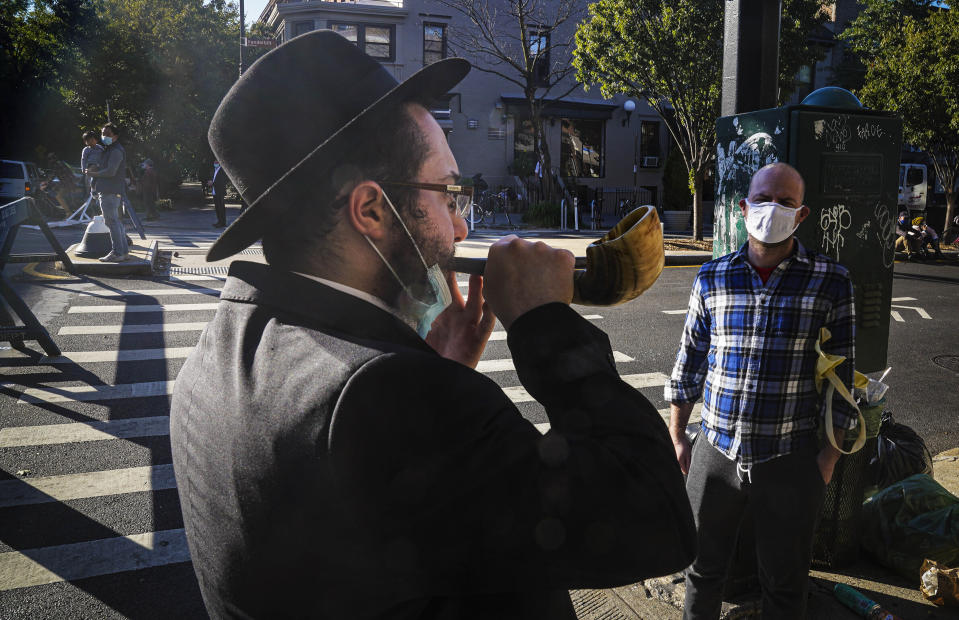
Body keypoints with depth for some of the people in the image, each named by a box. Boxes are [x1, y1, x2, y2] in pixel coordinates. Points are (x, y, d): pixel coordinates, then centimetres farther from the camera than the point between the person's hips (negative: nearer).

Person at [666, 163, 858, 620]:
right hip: (714, 454, 2)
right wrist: (677, 437, 8)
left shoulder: (830, 282, -5)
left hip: (790, 461, -1)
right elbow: (688, 364, 7)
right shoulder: (712, 278, 1)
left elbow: (840, 377, 0)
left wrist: (830, 454, -1)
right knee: (703, 567, 18)